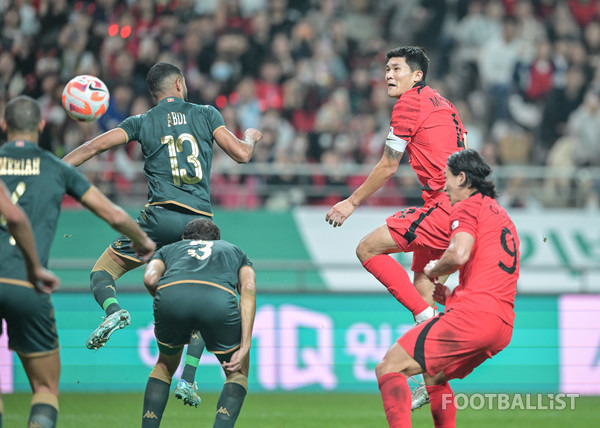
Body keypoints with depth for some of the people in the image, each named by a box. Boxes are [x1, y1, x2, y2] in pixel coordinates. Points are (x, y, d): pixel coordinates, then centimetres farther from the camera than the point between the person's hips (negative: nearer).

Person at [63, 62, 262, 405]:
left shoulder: (142, 122, 10)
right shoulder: (206, 115, 10)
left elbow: (94, 147, 4)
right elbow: (242, 154, 6)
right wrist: (251, 137, 29)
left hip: (161, 215, -1)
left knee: (102, 272, 11)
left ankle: (113, 310, -23)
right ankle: (188, 380, 2)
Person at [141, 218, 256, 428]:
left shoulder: (168, 249, 40)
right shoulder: (235, 251, 39)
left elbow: (150, 278, 15)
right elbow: (248, 289, 17)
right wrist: (245, 346, 8)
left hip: (170, 294, 1)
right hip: (219, 300, -1)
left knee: (166, 365, 32)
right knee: (237, 373, 24)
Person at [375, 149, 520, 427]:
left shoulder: (468, 206, 1)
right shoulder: (502, 216, 29)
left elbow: (459, 253, -18)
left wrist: (434, 269, 2)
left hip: (473, 315, -9)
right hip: (503, 326, 9)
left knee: (388, 368, -10)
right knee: (435, 376, 29)